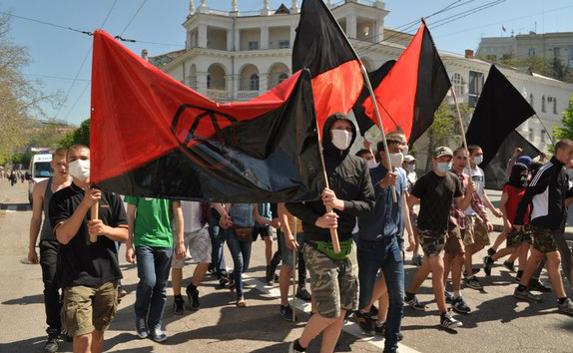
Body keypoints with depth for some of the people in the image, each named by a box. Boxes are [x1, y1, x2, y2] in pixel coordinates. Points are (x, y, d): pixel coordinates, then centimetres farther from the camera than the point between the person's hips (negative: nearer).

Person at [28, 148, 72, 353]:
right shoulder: (41, 188, 7)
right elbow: (36, 219, 13)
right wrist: (31, 248, 14)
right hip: (50, 243, 1)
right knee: (51, 287, -3)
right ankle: (54, 333, 7)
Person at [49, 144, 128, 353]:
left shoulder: (110, 196, 7)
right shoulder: (60, 198, 0)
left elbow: (124, 234, 5)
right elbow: (63, 237, -13)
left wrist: (104, 229, -16)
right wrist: (85, 204, -22)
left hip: (107, 276, 3)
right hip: (76, 277, -3)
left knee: (98, 332, 15)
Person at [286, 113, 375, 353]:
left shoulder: (359, 166, 5)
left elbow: (369, 204, 1)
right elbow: (291, 203, -6)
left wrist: (342, 204, -16)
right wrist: (316, 220, -21)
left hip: (347, 245, 5)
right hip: (319, 247, -5)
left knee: (341, 310, 9)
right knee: (330, 312, -4)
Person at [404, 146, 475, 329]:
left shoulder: (454, 179, 6)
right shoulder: (425, 180, -13)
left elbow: (461, 206, 8)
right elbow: (409, 203, -11)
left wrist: (469, 192, -10)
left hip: (442, 229, 7)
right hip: (427, 230, -7)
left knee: (427, 265, 19)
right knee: (439, 268, -10)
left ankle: (410, 295, 39)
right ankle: (444, 316, -3)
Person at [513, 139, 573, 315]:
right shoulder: (546, 171, -15)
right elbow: (527, 195, -15)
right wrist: (518, 221, -14)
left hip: (555, 223, 9)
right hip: (542, 223, -9)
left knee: (536, 256, 14)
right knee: (554, 259, -7)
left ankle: (522, 289, 25)